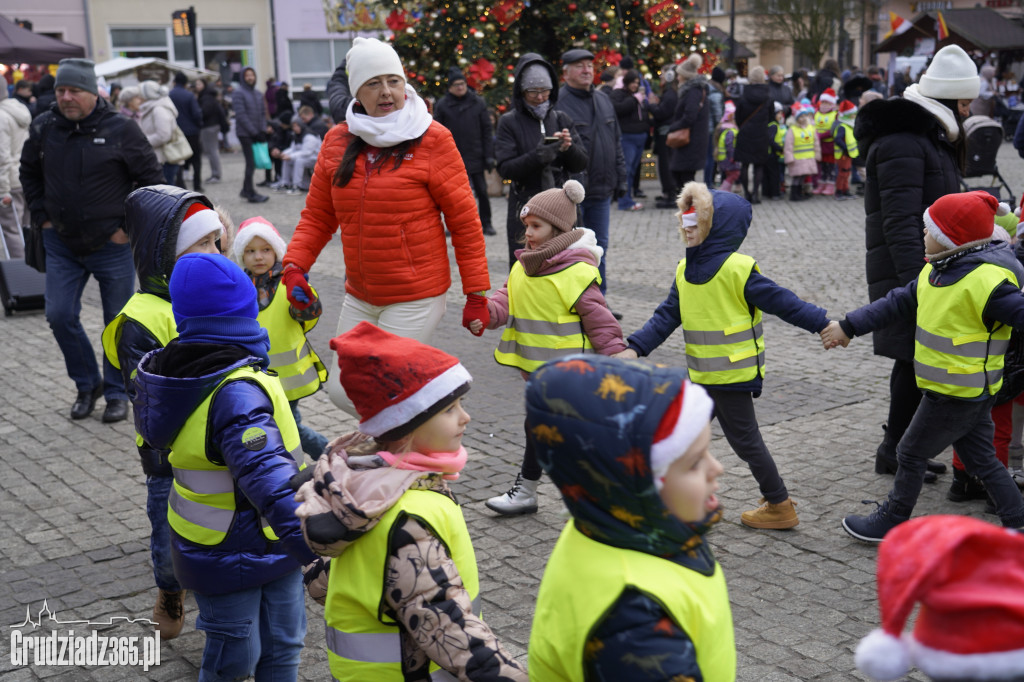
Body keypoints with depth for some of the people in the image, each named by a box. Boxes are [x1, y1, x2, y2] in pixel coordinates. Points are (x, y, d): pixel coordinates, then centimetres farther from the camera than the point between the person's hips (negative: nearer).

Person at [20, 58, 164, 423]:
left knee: (118, 322, 6)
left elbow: (152, 179, -5)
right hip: (62, 244, 3)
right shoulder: (43, 127, 0)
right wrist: (42, 215, 8)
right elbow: (29, 173, 17)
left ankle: (117, 393, 22)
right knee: (60, 316, 2)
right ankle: (87, 384, 23)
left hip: (112, 245, -3)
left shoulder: (121, 129, -11)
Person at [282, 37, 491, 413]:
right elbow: (317, 216, 10)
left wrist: (476, 292, -7)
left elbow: (464, 220, -7)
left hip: (416, 299, -6)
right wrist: (294, 265, -6)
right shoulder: (337, 141, 5)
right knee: (341, 390, 12)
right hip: (359, 298, 6)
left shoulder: (431, 140, -9)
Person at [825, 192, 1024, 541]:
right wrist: (849, 326, 12)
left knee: (912, 454, 7)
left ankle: (891, 523, 24)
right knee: (981, 461, 17)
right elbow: (899, 302, 12)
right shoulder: (937, 270, 4)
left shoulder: (987, 282, -25)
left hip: (957, 395, -8)